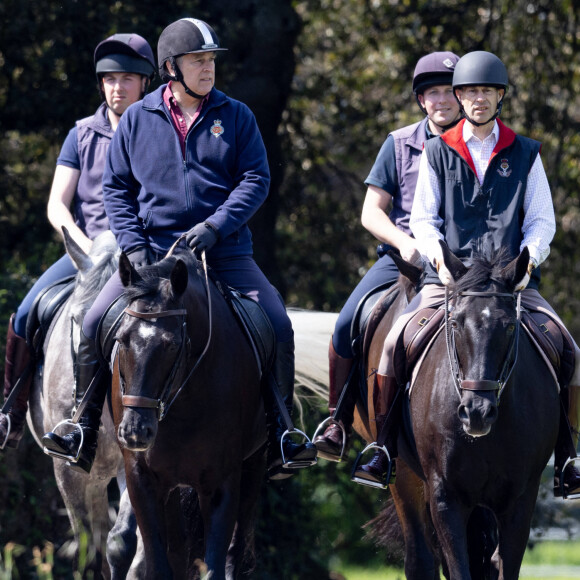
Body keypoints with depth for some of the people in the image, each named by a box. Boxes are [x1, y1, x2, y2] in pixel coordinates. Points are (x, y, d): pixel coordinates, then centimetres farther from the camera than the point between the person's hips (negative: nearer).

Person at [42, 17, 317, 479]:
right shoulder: (138, 120, 6)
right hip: (153, 254, 0)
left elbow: (256, 179, -2)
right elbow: (116, 186, 8)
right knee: (95, 325, -16)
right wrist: (133, 245, -6)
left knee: (278, 327, -16)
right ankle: (83, 432, -4)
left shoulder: (236, 117, 5)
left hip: (225, 254, 0)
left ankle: (278, 440, -4)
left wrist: (215, 226, -17)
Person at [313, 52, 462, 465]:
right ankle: (338, 422, -5)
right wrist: (404, 242, -12)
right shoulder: (399, 145, 9)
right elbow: (371, 212, 7)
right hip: (402, 257, 1)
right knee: (348, 324, -19)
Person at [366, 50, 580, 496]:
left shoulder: (525, 154, 12)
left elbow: (542, 221, 9)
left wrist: (527, 262, -9)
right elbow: (424, 218, 8)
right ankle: (384, 445, -12)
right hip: (449, 276, 0)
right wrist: (439, 259, -10)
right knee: (396, 340, -24)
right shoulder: (437, 153, 11)